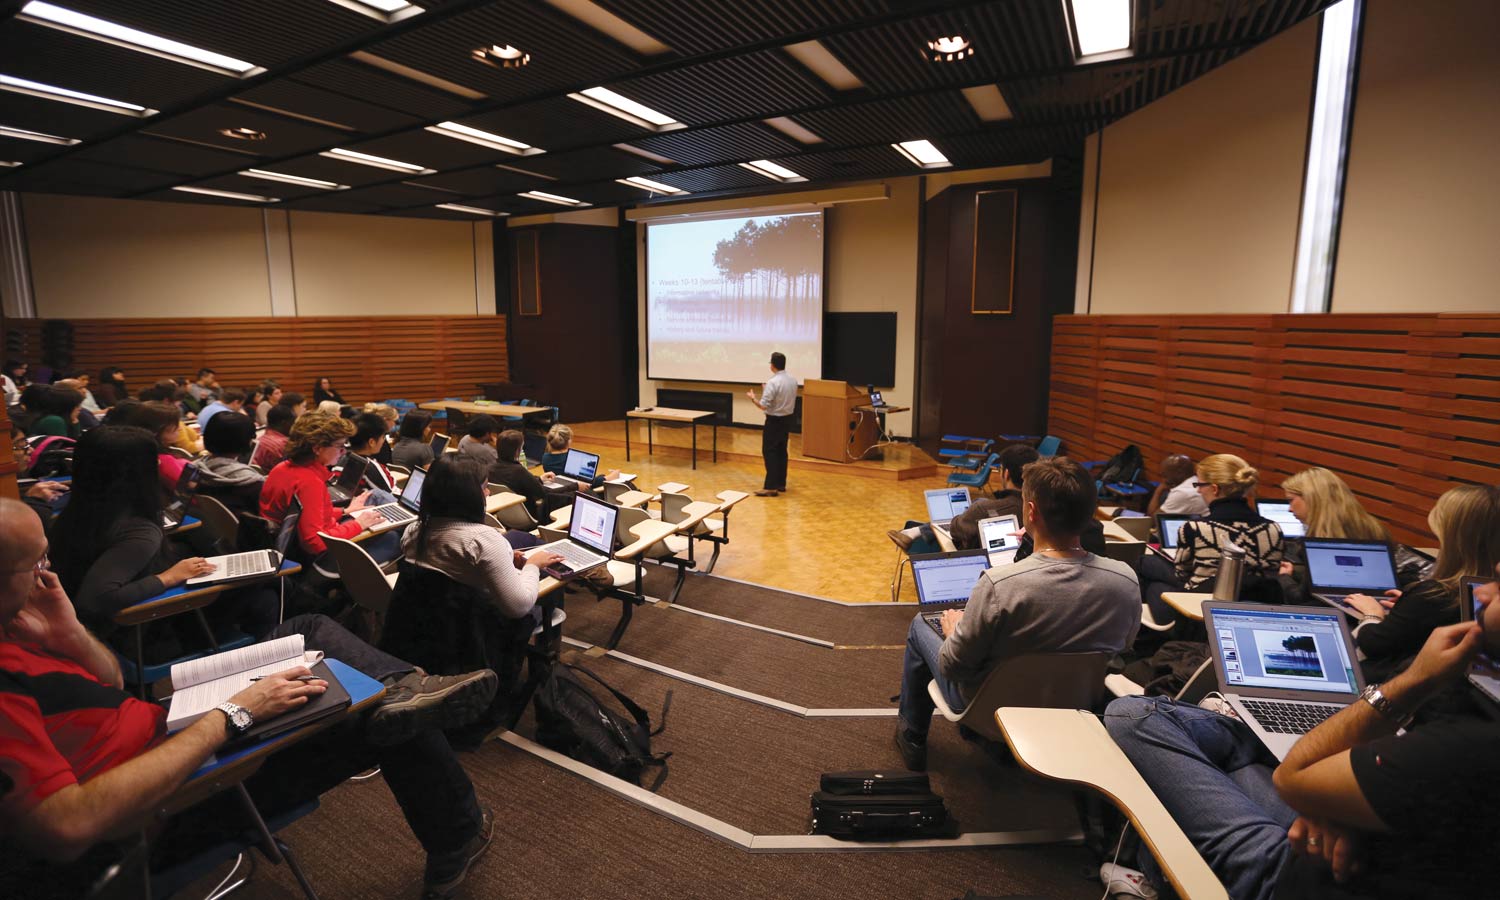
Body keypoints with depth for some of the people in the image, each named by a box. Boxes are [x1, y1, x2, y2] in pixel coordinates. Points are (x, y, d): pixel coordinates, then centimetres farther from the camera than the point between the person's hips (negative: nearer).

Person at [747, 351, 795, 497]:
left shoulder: (772, 382, -20)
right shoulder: (793, 381, 3)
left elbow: (764, 406, -22)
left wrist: (753, 398, -3)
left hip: (774, 421, -7)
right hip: (787, 419, 7)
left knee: (769, 452, -3)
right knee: (781, 451, 14)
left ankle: (771, 487, -5)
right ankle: (781, 483, 20)